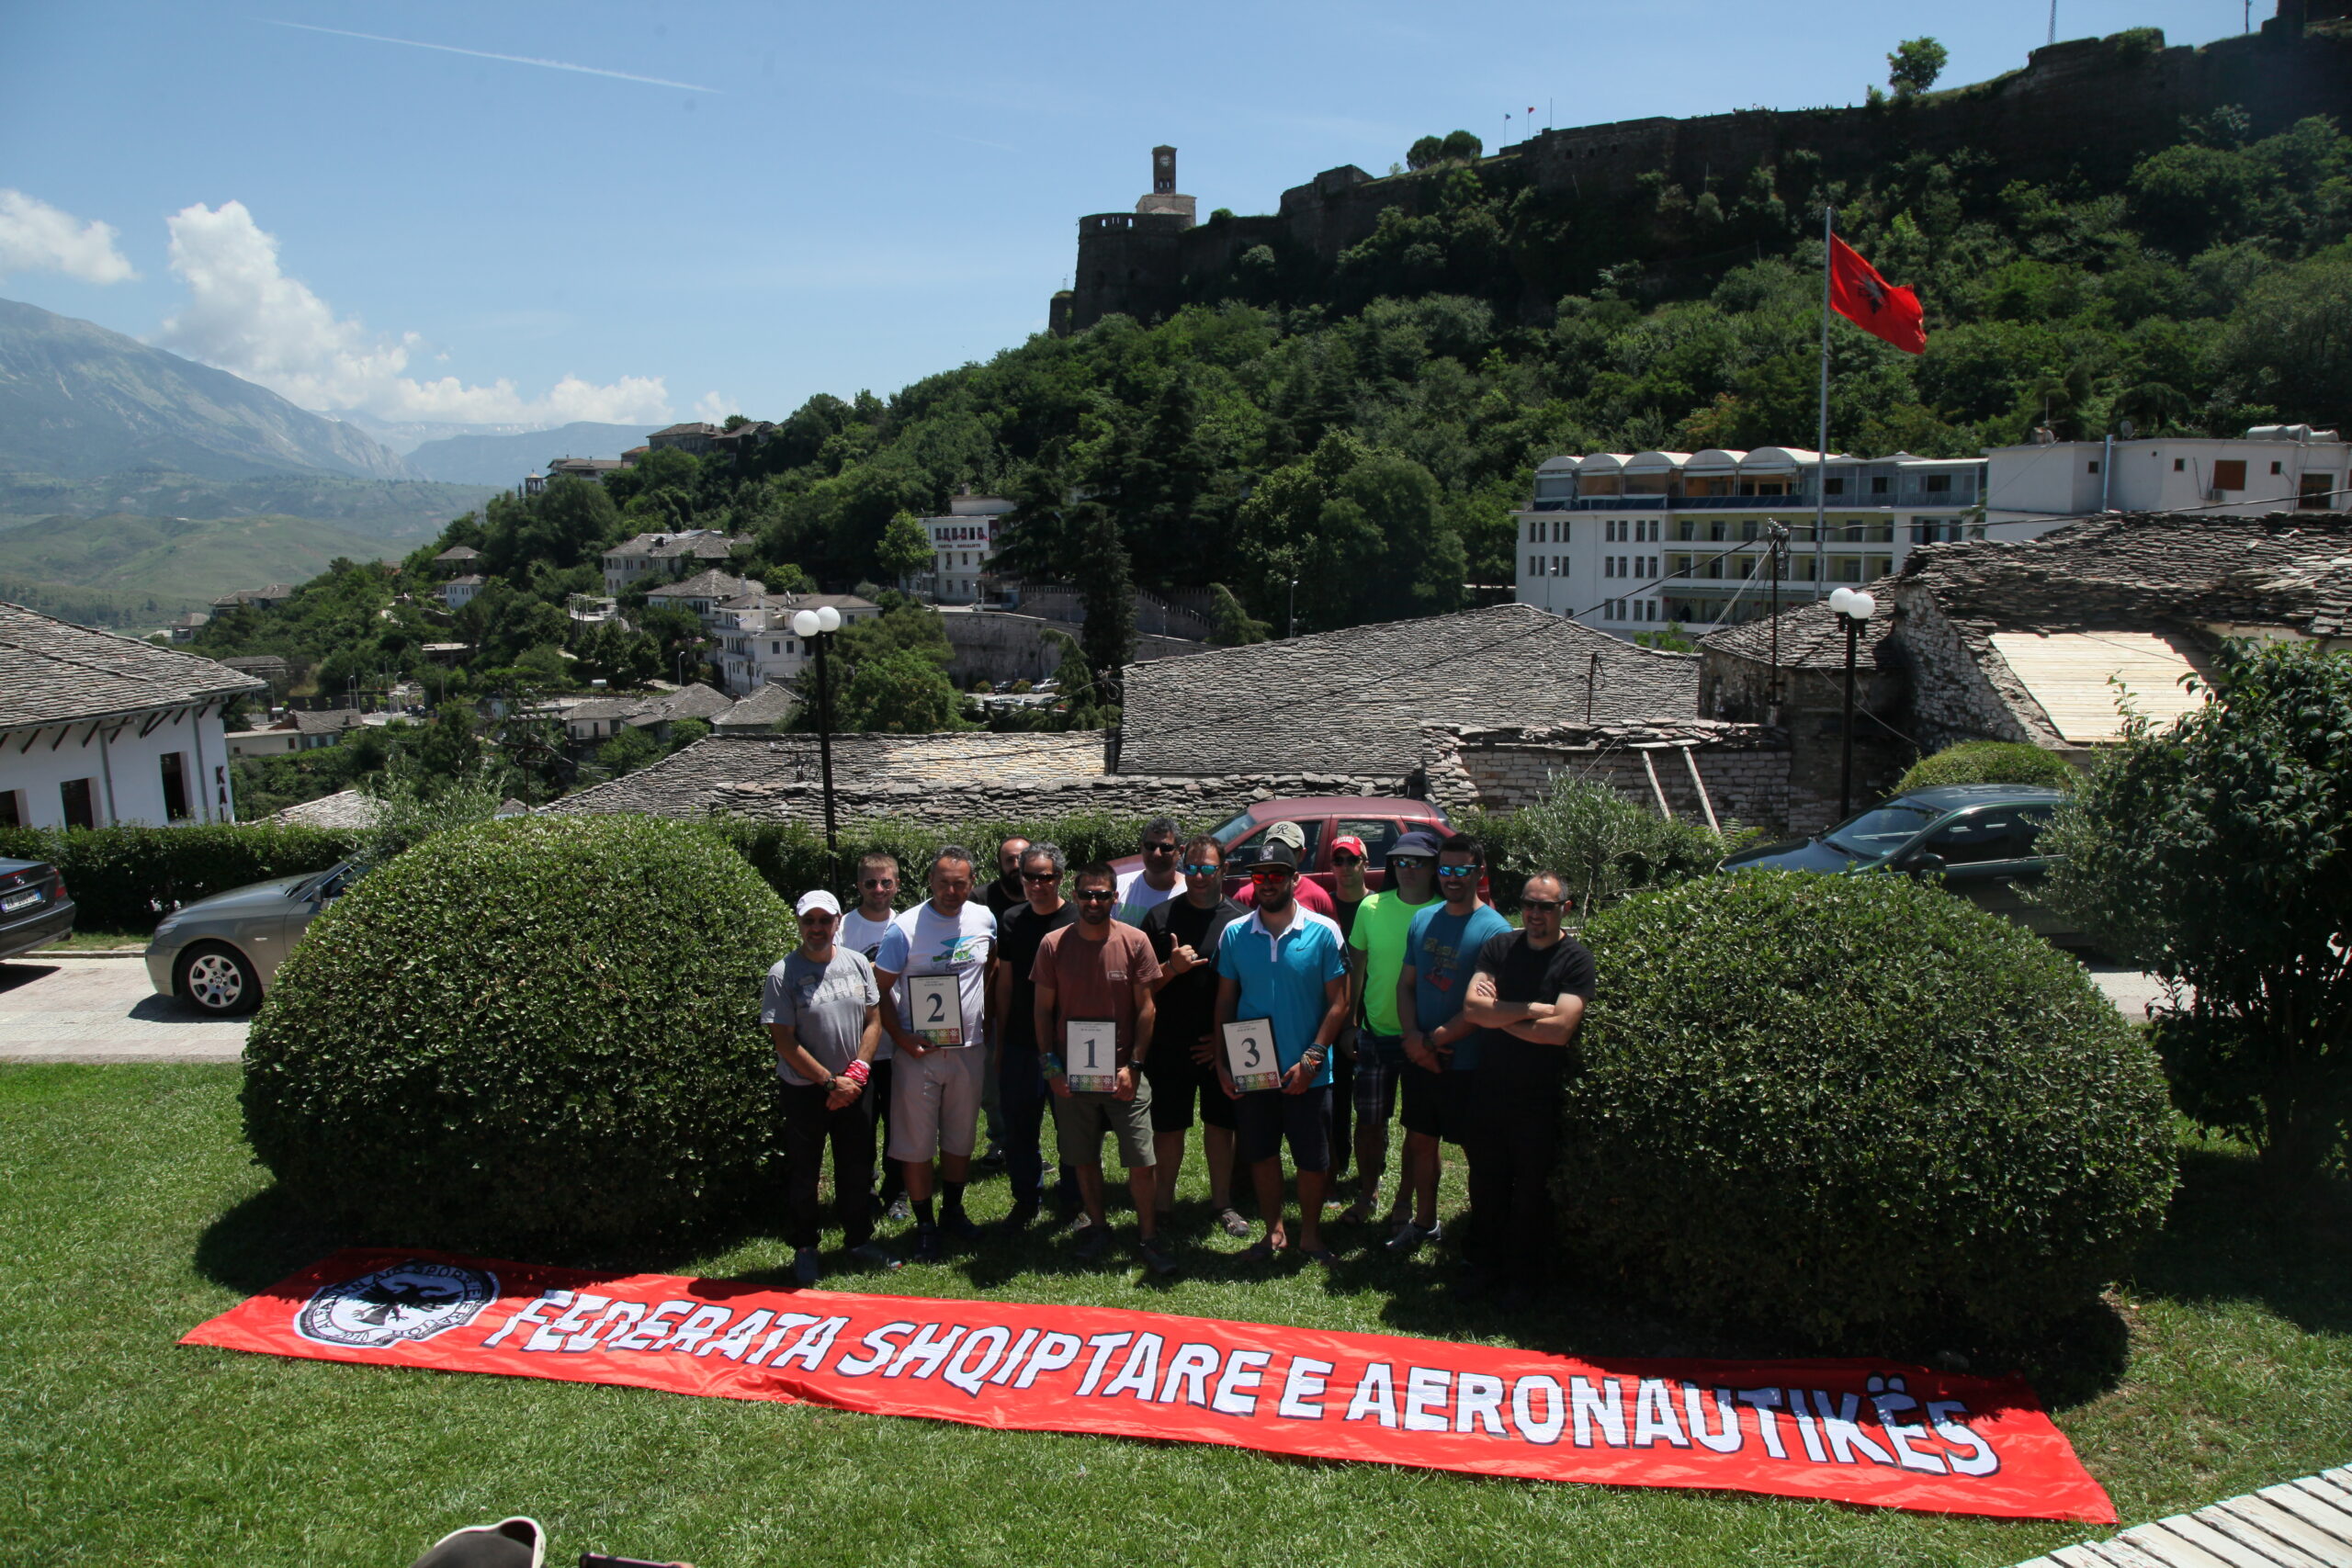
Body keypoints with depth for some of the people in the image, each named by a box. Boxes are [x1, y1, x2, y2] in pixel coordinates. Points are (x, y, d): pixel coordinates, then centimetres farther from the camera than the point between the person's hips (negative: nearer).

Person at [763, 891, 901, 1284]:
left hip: (855, 1087, 4)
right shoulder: (783, 974, -10)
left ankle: (859, 1239, 30)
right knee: (802, 1175, 8)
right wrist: (831, 1082, -13)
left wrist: (857, 1072, -8)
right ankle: (804, 1249, 23)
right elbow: (784, 1041, -12)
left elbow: (873, 1020, 5)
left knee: (857, 1169, 14)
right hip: (805, 1091, -3)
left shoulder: (857, 963, 2)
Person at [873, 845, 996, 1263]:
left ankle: (953, 1212, 33)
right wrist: (902, 1039, -15)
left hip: (969, 1050, 3)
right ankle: (925, 1225, 17)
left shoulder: (984, 920, 0)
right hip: (920, 1052, -3)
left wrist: (989, 1028, 13)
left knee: (960, 1139, 15)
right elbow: (880, 990, -7)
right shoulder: (905, 928, -11)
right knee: (916, 1145, 3)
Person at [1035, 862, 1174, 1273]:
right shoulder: (1053, 945, -2)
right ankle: (1097, 1228, 31)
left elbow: (1145, 1007, -2)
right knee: (1084, 1159, 12)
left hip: (1123, 1073, -1)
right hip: (1071, 1072, 2)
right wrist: (1050, 1064, -2)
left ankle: (1148, 1237, 13)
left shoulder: (1135, 942, -5)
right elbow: (1044, 1009, 5)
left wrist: (1134, 1065, -7)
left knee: (1142, 1162, -2)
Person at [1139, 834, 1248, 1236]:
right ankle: (1164, 1202, 23)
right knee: (1168, 1126, 8)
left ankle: (1222, 1202, 26)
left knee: (1220, 1124, 11)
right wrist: (1171, 968, -18)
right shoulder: (1160, 917, 0)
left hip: (1221, 1047, 0)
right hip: (1169, 1046, 0)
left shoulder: (1239, 920, 0)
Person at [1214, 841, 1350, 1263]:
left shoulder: (1323, 932, -7)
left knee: (1312, 1160, 8)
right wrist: (1222, 1062, 0)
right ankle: (1273, 1232, 31)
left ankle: (1310, 1235, 28)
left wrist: (1311, 1059, -14)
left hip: (1307, 1074, -2)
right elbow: (1225, 1001, 7)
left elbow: (1338, 1002, -7)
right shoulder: (1235, 934, 1)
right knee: (1260, 1154, 13)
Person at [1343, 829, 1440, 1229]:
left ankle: (1405, 1202, 25)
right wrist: (1348, 1022, 6)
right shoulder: (1372, 907, -1)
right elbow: (1356, 967, 7)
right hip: (1376, 1032, 2)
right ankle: (1367, 1193, 29)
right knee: (1370, 1120, 9)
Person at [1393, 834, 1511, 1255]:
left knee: (1477, 1150, 8)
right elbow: (1406, 984, 8)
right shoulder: (1423, 920, 6)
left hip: (1468, 1063, -6)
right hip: (1419, 1058, 6)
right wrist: (1413, 1036, -8)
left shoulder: (1494, 929, -13)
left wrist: (1435, 1039, -14)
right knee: (1421, 1141, 17)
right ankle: (1424, 1221, 33)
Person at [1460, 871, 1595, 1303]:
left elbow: (1560, 1029, -20)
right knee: (1485, 1180, 14)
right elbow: (1473, 1007, -10)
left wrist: (1498, 1014, -12)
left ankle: (1522, 1276, 25)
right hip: (1489, 1086, 3)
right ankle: (1485, 1263, 32)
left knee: (1531, 1187, 9)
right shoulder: (1498, 947, 2)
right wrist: (1533, 1009, -16)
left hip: (1540, 1094, -3)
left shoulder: (1575, 960, -8)